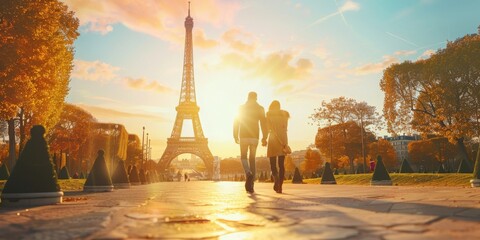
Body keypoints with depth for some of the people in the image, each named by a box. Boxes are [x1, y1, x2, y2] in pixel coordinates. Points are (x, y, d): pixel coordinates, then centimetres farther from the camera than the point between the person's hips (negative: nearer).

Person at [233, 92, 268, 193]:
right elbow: (263, 124, -4)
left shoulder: (241, 108, 5)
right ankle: (250, 185, 6)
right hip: (254, 137, 1)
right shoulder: (260, 108, 4)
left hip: (243, 136, -1)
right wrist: (264, 138, -4)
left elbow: (236, 123, 2)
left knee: (243, 157, 13)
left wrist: (235, 136, 7)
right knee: (252, 159, 9)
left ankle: (248, 174, -19)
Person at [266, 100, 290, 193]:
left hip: (273, 139, -3)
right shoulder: (284, 114, 11)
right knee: (281, 164, 6)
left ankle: (276, 179, -26)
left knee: (273, 164, 2)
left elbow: (268, 128, -3)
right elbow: (285, 128, 11)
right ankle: (280, 186, 1)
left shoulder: (269, 114, 2)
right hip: (283, 139, 3)